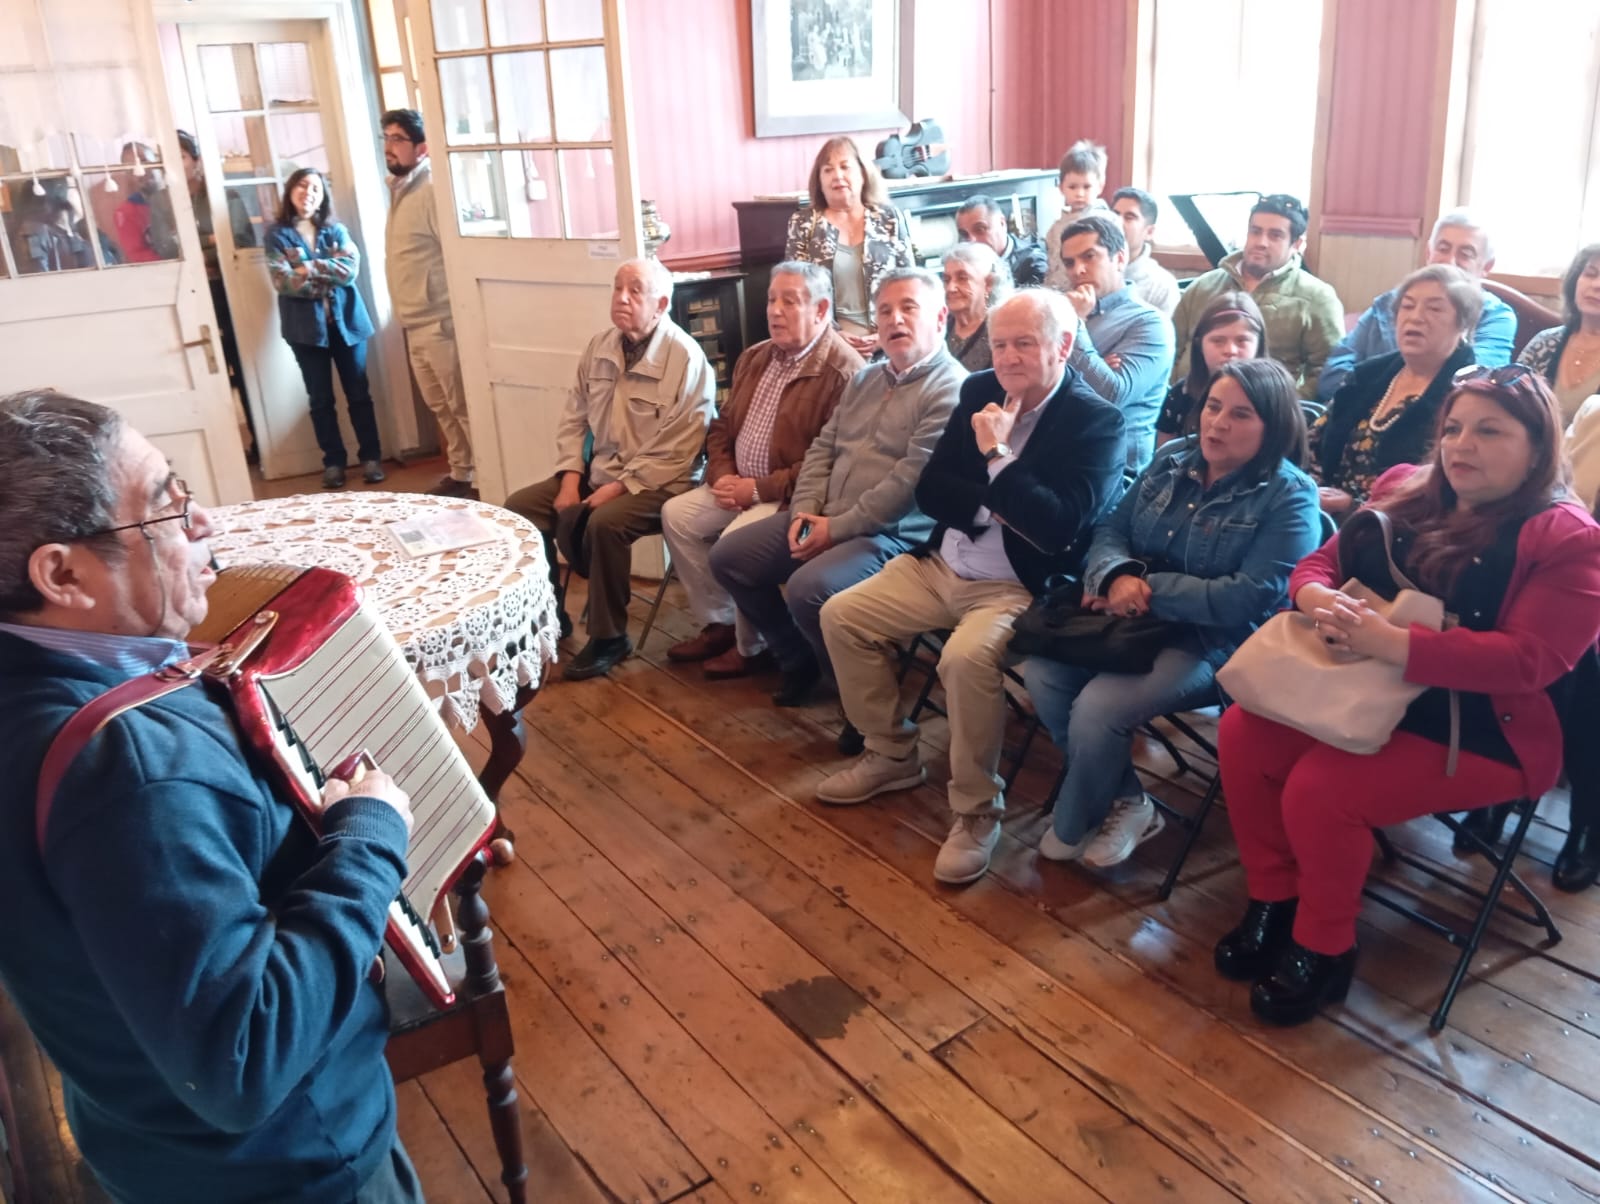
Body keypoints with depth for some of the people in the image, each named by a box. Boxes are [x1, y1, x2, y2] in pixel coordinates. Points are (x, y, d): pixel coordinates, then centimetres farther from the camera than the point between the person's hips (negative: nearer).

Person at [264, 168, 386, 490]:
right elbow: (284, 281, -10)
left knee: (358, 393, 4)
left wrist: (310, 268, -14)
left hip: (346, 319, 2)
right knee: (321, 399, 5)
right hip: (306, 325, -1)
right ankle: (333, 462, 13)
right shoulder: (277, 233, 1)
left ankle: (371, 457, 11)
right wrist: (331, 278, -11)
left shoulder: (336, 229, 9)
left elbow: (351, 268, -7)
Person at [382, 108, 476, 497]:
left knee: (464, 407, -3)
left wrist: (455, 319, -21)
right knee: (441, 406, 16)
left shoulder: (433, 191, -13)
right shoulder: (398, 191, 15)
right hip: (415, 325, 9)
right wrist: (405, 314, 17)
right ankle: (460, 475, 26)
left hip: (440, 323, -9)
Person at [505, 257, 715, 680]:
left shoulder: (686, 358, -16)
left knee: (605, 523, -34)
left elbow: (676, 452, -20)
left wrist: (619, 487, -22)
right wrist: (571, 479, -4)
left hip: (658, 483, -7)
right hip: (598, 471, 8)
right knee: (519, 507, -4)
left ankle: (609, 637, -14)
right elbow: (574, 419, 10)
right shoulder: (599, 347, 6)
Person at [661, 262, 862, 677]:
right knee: (676, 513, -4)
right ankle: (718, 622, 8)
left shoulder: (842, 371, -17)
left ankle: (749, 644, -3)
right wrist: (722, 476, -4)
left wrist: (760, 488, -22)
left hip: (790, 497, -9)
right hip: (738, 486, 9)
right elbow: (722, 426, 17)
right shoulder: (754, 357, 12)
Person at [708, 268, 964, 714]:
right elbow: (822, 449, 15)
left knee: (807, 588, -32)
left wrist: (837, 528, -18)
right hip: (824, 520, 9)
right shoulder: (865, 378, 17)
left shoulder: (951, 389, -11)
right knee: (728, 557, 3)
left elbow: (909, 481, -20)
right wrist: (805, 511, -3)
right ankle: (800, 659, 18)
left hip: (892, 534, -9)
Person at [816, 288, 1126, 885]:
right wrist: (996, 510, -13)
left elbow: (1062, 523, -23)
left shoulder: (1097, 421, -12)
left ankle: (977, 811, -13)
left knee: (966, 656, -34)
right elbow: (930, 489, 3)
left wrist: (997, 455, -21)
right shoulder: (980, 390, 6)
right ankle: (891, 754, 14)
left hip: (1021, 587, -7)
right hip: (941, 565, 7)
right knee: (840, 614, -2)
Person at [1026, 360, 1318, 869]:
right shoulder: (1172, 460, 8)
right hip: (1136, 621, 7)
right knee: (1041, 670, -17)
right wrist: (1117, 576, -16)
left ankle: (1072, 826, 5)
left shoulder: (1289, 497, -10)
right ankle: (1125, 801, 3)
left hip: (1212, 644, -6)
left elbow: (1248, 598, -19)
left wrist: (1147, 589, -17)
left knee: (1096, 708, -27)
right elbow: (1111, 528, 8)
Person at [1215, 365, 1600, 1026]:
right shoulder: (1405, 490, 7)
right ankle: (1272, 901, 4)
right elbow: (1321, 562, 8)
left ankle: (1324, 949, 0)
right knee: (1243, 733, -13)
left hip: (1481, 731, -6)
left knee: (1319, 789, -25)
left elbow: (1529, 660, -22)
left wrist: (1389, 642, -31)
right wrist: (1322, 601, -18)